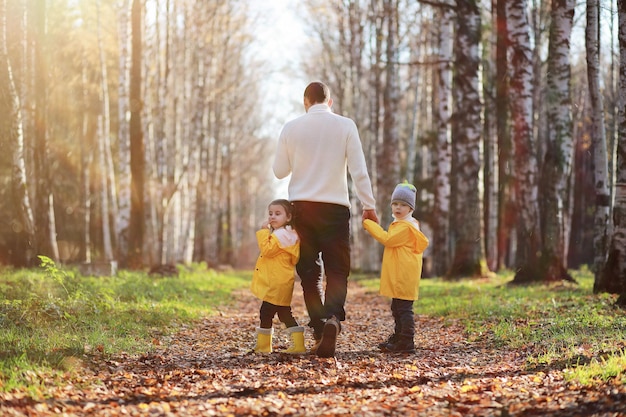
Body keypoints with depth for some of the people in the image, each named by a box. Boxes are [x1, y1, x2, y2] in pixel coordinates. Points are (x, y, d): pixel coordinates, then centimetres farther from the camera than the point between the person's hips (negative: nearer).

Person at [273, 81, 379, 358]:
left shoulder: (291, 128, 2)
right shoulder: (345, 125, -1)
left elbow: (279, 171, 7)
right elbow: (359, 170, -5)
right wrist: (369, 206, 1)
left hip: (302, 206, 1)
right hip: (335, 207, -1)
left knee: (309, 272, 10)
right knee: (337, 270, 1)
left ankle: (319, 330, 4)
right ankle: (333, 318, -24)